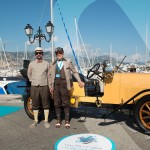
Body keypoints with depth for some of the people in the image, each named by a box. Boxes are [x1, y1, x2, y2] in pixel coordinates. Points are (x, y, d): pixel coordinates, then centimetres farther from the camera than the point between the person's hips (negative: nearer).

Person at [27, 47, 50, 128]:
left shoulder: (46, 63, 3)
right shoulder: (31, 64, 6)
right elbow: (29, 74, 17)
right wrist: (33, 81, 13)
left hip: (44, 86, -1)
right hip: (34, 86, 2)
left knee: (46, 104, 3)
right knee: (35, 104, 8)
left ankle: (46, 121, 13)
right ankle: (35, 121, 20)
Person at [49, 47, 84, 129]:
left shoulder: (68, 61, 5)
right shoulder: (52, 64, 11)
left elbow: (74, 72, 9)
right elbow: (50, 76, 10)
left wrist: (79, 81, 6)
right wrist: (50, 86, 5)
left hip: (64, 83, -2)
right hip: (56, 84, 2)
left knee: (66, 103, 3)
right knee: (57, 103, 7)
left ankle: (67, 121, 15)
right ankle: (58, 120, 20)